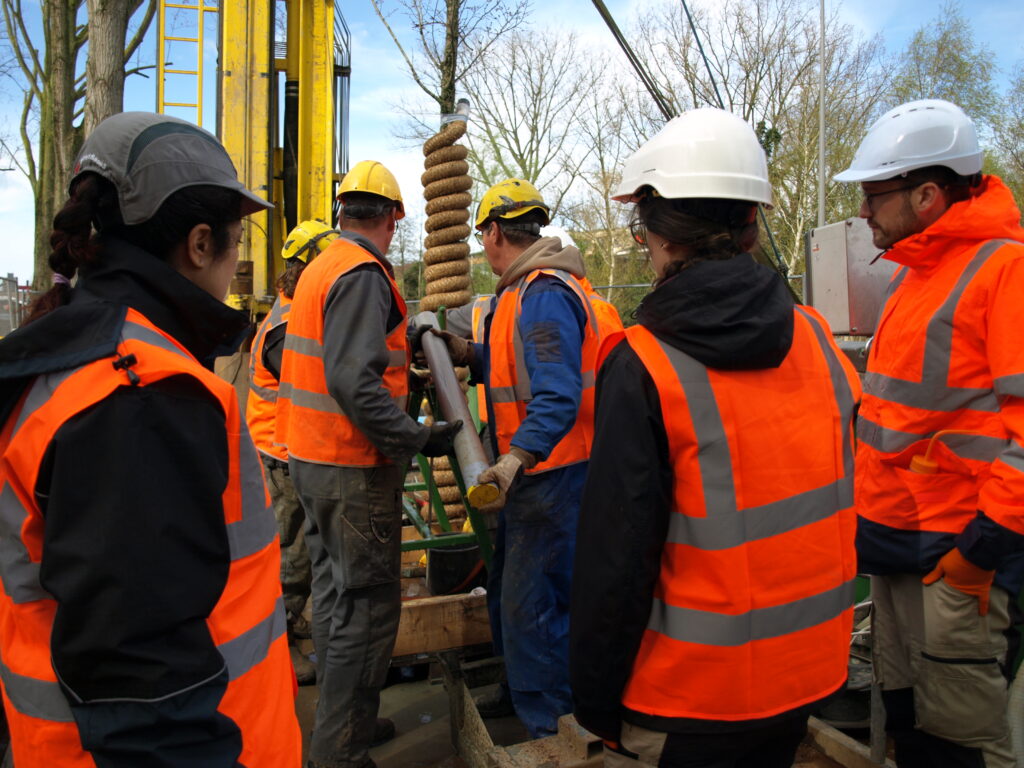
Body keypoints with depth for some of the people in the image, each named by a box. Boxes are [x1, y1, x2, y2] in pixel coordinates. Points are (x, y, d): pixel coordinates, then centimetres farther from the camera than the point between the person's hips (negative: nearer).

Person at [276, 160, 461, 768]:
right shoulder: (364, 274, -17)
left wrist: (397, 358, 24)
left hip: (312, 458, 10)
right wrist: (418, 438, -24)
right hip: (353, 468, -10)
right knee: (368, 605, 0)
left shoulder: (320, 267, 13)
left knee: (335, 593, 19)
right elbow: (355, 382, -27)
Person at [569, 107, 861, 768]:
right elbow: (843, 501, 5)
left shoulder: (641, 368, -23)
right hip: (809, 677, 6)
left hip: (687, 696, -5)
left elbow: (615, 557, -20)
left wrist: (596, 699, -7)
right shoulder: (818, 339, -4)